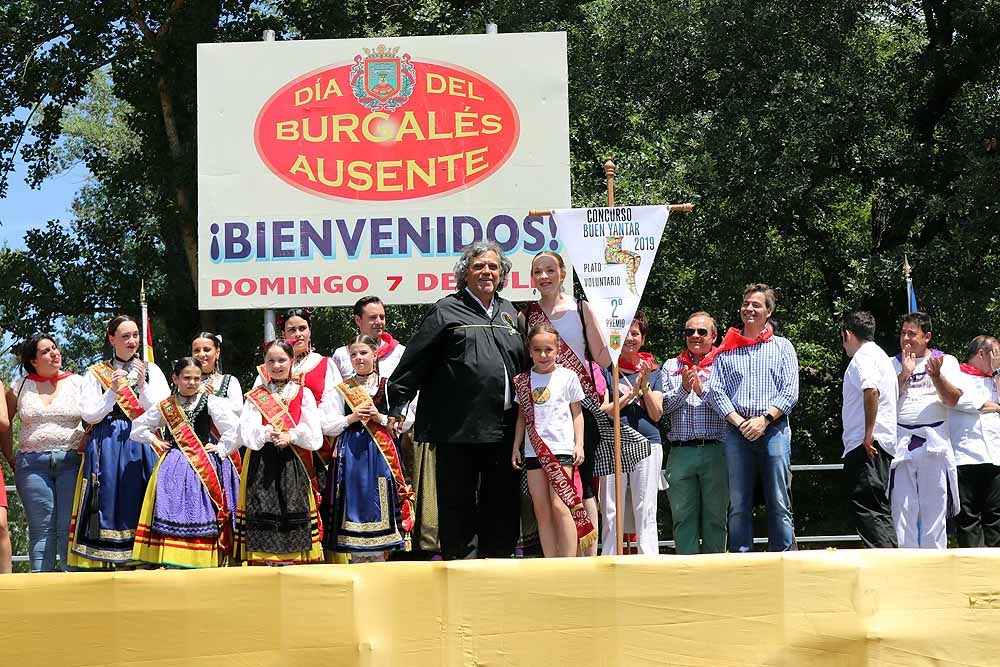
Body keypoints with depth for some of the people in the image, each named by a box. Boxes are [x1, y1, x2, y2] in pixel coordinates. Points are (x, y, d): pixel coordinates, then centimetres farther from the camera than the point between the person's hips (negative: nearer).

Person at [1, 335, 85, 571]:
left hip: (71, 461, -1)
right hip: (33, 464, 1)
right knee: (41, 527, 0)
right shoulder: (21, 387, 10)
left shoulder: (78, 383, 7)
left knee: (70, 527, -5)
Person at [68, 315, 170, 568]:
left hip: (142, 445, 1)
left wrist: (143, 386, -11)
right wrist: (112, 392, -11)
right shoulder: (96, 373, 10)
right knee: (109, 506, -6)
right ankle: (101, 565, -6)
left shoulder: (151, 370, 13)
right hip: (107, 446, -1)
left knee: (141, 506, -6)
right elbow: (89, 415, 2)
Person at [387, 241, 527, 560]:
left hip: (503, 427, 5)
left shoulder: (508, 313, 18)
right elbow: (414, 361, -2)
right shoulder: (446, 311, 1)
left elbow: (522, 363, 23)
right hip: (459, 427, -5)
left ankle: (496, 557, 16)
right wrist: (397, 406, -6)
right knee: (457, 501, 0)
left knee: (502, 501, 8)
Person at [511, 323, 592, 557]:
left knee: (559, 506, -14)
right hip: (534, 451, 4)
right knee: (541, 510, 2)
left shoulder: (567, 376, 3)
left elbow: (577, 414, 6)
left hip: (561, 448, -4)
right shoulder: (524, 381, 11)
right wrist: (516, 447, 11)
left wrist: (579, 444, -2)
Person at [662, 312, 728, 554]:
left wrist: (703, 390, -14)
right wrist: (683, 389, -9)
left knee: (715, 516, 2)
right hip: (680, 452, 2)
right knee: (683, 516, 2)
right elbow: (662, 406, 5)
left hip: (715, 450, -2)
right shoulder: (671, 366, 16)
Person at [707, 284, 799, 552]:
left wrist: (764, 419, -11)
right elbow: (715, 391, 6)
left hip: (773, 429, -1)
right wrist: (740, 422, -7)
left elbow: (790, 391, 1)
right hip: (736, 431, 2)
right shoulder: (726, 350, 15)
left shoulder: (782, 347, 11)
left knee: (779, 505, -3)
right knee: (738, 505, 0)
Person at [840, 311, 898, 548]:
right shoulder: (882, 356, 24)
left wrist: (868, 433, -23)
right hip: (883, 444, 10)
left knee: (864, 505, -13)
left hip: (865, 446, -10)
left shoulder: (863, 357, -8)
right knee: (878, 508, 12)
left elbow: (871, 390, -26)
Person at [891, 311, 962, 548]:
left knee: (934, 507, -2)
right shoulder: (892, 365, 15)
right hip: (900, 443, 1)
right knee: (902, 507, -3)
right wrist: (904, 374, -6)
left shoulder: (946, 361, 10)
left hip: (934, 442, -1)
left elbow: (952, 399, -3)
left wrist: (936, 376, -19)